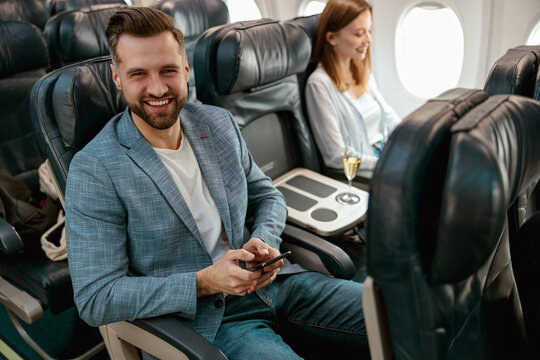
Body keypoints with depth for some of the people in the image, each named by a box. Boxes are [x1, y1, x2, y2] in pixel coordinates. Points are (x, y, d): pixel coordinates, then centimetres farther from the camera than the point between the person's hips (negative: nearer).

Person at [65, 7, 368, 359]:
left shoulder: (220, 123, 4)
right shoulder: (94, 170, -13)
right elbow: (94, 299, -14)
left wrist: (264, 242, -7)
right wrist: (204, 282, -22)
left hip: (272, 282, 6)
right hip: (210, 321, -5)